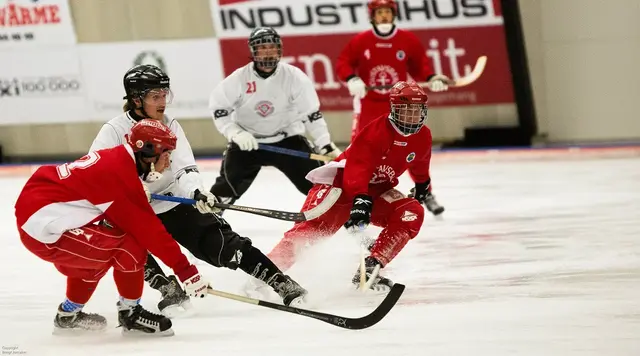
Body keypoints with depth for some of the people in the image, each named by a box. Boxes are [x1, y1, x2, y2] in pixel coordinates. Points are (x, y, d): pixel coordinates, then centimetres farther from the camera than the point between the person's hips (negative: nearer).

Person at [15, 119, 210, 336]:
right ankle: (130, 314, 3)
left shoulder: (111, 160, 13)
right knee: (129, 245, -15)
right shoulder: (120, 173, -17)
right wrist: (185, 269, -14)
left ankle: (68, 315, 43)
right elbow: (147, 228, -17)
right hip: (44, 229, -11)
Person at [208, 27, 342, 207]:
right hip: (247, 140, 0)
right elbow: (218, 107, -6)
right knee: (228, 184, -11)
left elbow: (311, 113, -11)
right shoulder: (238, 79, -16)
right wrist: (235, 133, -19)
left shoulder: (294, 77, -15)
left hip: (287, 139, 0)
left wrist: (326, 145, -15)